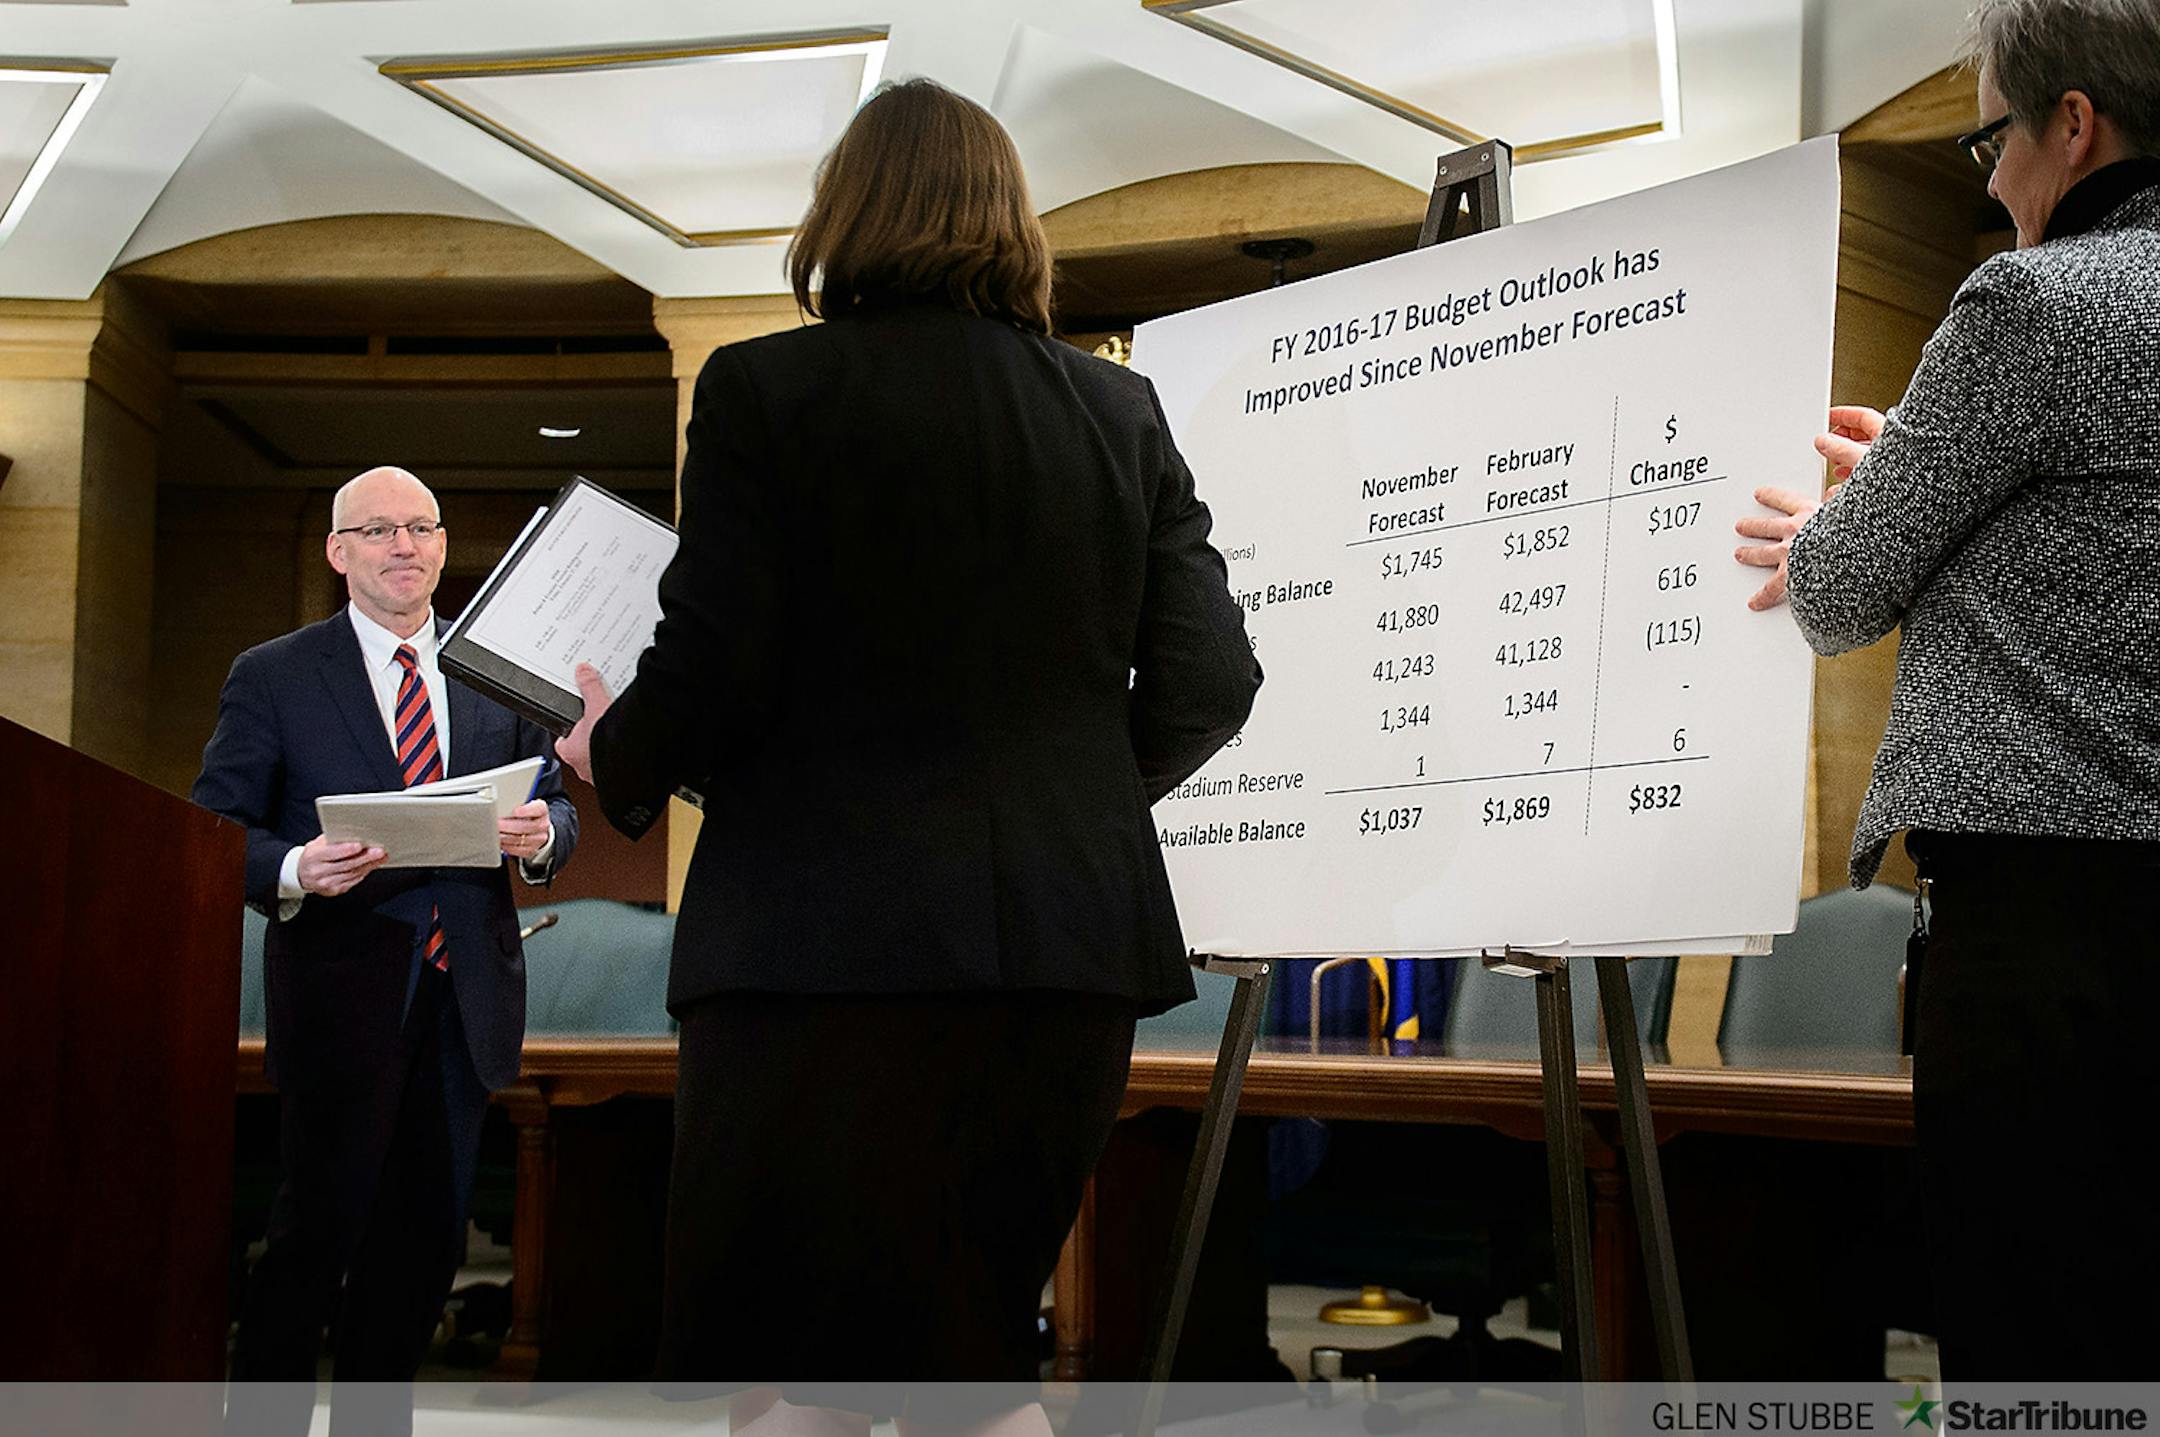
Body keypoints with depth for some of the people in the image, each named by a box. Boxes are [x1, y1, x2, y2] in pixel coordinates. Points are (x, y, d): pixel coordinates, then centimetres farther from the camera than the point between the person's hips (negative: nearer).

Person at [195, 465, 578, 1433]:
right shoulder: (272, 677, 2)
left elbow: (555, 806, 14)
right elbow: (215, 831, -2)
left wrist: (540, 834, -10)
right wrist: (293, 871, -22)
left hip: (465, 992, 4)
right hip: (342, 987, -4)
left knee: (427, 1236, 11)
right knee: (318, 1228, -5)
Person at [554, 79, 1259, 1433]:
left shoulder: (766, 390, -3)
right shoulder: (1122, 411, 9)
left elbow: (711, 673, -9)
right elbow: (1208, 680, 5)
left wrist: (613, 761, 12)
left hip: (826, 943, -4)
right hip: (1071, 940, 5)